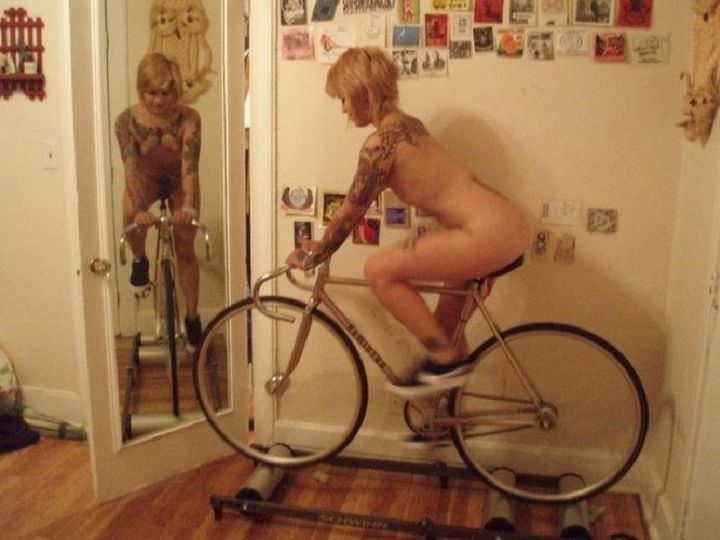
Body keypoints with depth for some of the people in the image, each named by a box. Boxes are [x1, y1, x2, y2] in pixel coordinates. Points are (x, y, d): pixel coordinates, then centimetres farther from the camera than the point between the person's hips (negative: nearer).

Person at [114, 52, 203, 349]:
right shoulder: (127, 120, -27)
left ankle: (192, 317, 13)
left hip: (179, 181, 0)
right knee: (131, 216, -33)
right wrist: (139, 209, -52)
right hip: (146, 178, 0)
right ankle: (140, 260, 0)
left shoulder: (188, 119, -30)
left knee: (185, 250, -3)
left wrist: (188, 206, -57)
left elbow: (190, 165, -39)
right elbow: (131, 167, -35)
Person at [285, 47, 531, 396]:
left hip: (489, 234, -10)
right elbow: (360, 203, 24)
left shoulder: (380, 142, -12)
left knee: (379, 270, -4)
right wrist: (324, 245, 27)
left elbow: (351, 211, -4)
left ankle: (447, 359, 3)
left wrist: (312, 256, 11)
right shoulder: (406, 124, 17)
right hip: (507, 225, 10)